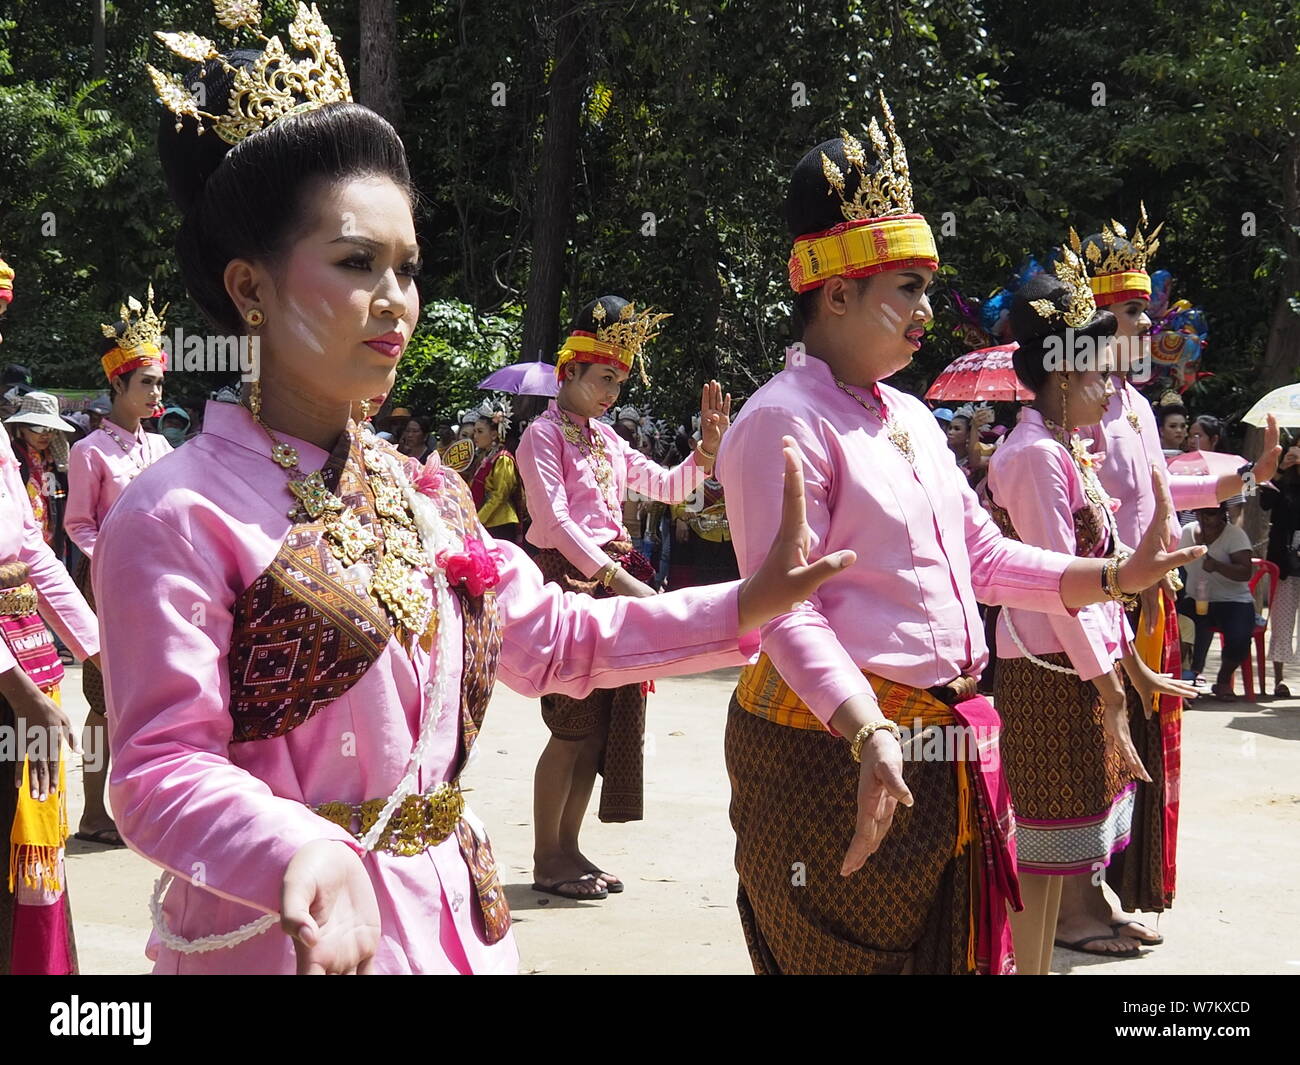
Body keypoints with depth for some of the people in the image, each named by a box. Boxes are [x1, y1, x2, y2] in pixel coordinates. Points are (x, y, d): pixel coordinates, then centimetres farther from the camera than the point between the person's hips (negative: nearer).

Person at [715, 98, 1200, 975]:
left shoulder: (910, 418, 16)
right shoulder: (783, 424, -13)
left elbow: (985, 557, 20)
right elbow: (786, 612, -22)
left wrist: (1112, 578, 9)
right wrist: (868, 735, -33)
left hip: (945, 743, 9)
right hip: (838, 746, -9)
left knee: (949, 950, 15)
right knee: (853, 953, 1)